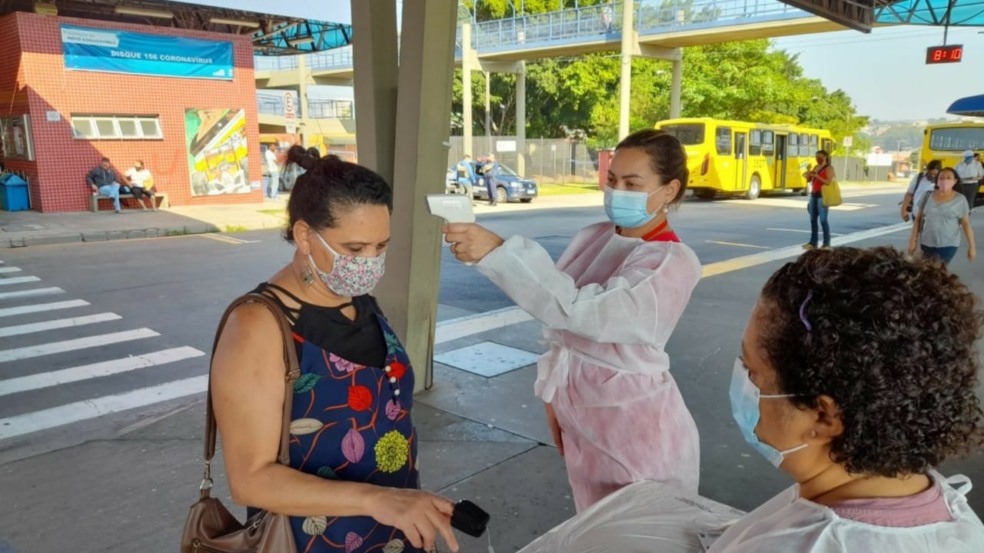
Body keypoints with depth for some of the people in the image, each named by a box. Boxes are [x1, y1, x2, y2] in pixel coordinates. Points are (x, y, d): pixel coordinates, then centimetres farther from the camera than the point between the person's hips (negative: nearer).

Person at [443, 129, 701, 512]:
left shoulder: (674, 263, -19)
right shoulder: (593, 238, 2)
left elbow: (577, 308, -34)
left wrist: (498, 251, -40)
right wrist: (554, 394, 9)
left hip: (638, 428, -6)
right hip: (582, 417, 7)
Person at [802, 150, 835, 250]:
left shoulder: (829, 168, -7)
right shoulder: (815, 167, 15)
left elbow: (829, 182, -18)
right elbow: (809, 180, 19)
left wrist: (817, 176, -22)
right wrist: (808, 175, -3)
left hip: (822, 196, -7)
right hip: (813, 194, 7)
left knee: (823, 220, -9)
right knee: (813, 219, 7)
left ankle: (827, 244, -5)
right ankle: (813, 242, 13)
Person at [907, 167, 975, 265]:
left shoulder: (960, 200, -5)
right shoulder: (928, 196, 0)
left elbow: (966, 224, -2)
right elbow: (918, 219, 4)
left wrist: (971, 246, -2)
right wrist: (913, 240, 2)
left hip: (948, 244, -3)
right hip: (927, 242, 3)